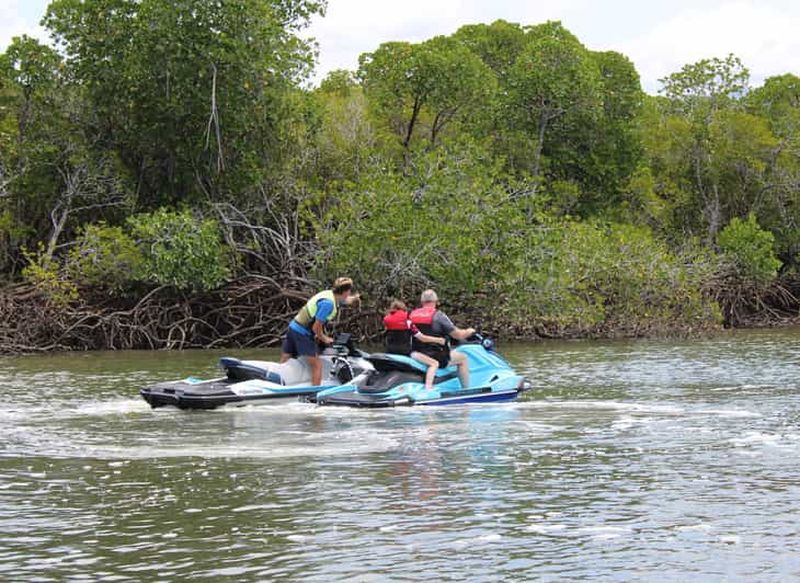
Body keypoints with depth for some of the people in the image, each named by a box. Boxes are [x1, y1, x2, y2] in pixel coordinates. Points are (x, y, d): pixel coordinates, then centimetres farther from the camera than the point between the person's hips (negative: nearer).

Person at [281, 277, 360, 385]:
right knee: (317, 365, -3)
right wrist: (324, 338, -4)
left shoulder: (330, 294, 6)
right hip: (303, 333, -10)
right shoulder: (328, 303, -22)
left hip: (293, 328, 10)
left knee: (284, 362, 13)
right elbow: (316, 327, -19)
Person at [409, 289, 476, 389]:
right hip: (436, 356, -5)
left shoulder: (412, 315, 4)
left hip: (415, 355, 6)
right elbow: (459, 335, -9)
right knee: (462, 358, 14)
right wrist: (469, 331, 13)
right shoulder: (438, 315, -11)